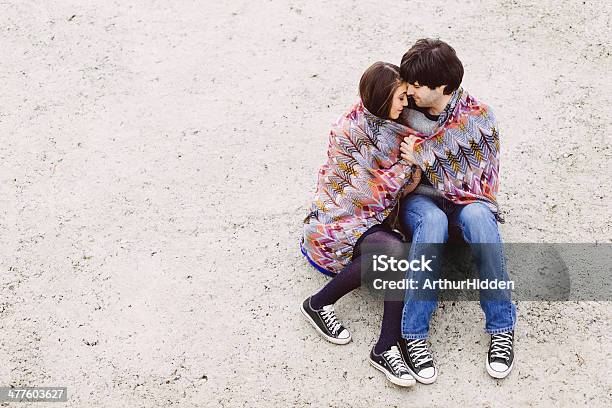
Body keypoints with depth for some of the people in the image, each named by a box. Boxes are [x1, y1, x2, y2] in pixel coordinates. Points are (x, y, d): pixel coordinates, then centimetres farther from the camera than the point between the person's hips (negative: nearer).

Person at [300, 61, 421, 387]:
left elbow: (404, 186, 10)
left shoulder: (391, 128, 8)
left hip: (371, 222, 7)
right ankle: (319, 303, -15)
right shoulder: (351, 128, -13)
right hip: (337, 222, -6)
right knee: (395, 252, -33)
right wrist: (409, 163, -10)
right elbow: (371, 190, -14)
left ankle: (386, 348, -25)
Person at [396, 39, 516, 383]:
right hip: (420, 199, 1)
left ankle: (502, 327, -28)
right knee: (433, 222, -38)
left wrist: (423, 156, -18)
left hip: (465, 200, -1)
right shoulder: (409, 107, 1)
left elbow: (477, 182, -13)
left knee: (478, 217, -39)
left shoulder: (479, 117, -9)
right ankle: (414, 334, -37)